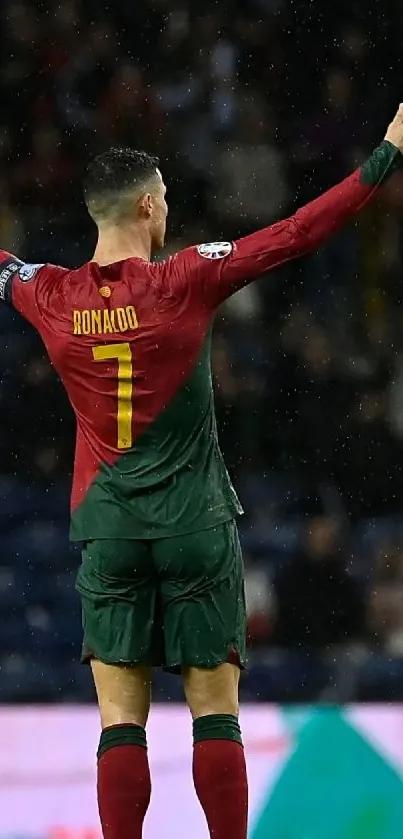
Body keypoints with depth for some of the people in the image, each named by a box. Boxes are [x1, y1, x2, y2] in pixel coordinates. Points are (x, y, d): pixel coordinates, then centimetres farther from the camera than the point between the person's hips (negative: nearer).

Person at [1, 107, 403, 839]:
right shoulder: (184, 281, -9)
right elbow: (295, 235, -9)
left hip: (108, 531, 2)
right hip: (197, 529, -2)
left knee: (121, 719, 1)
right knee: (215, 712, 2)